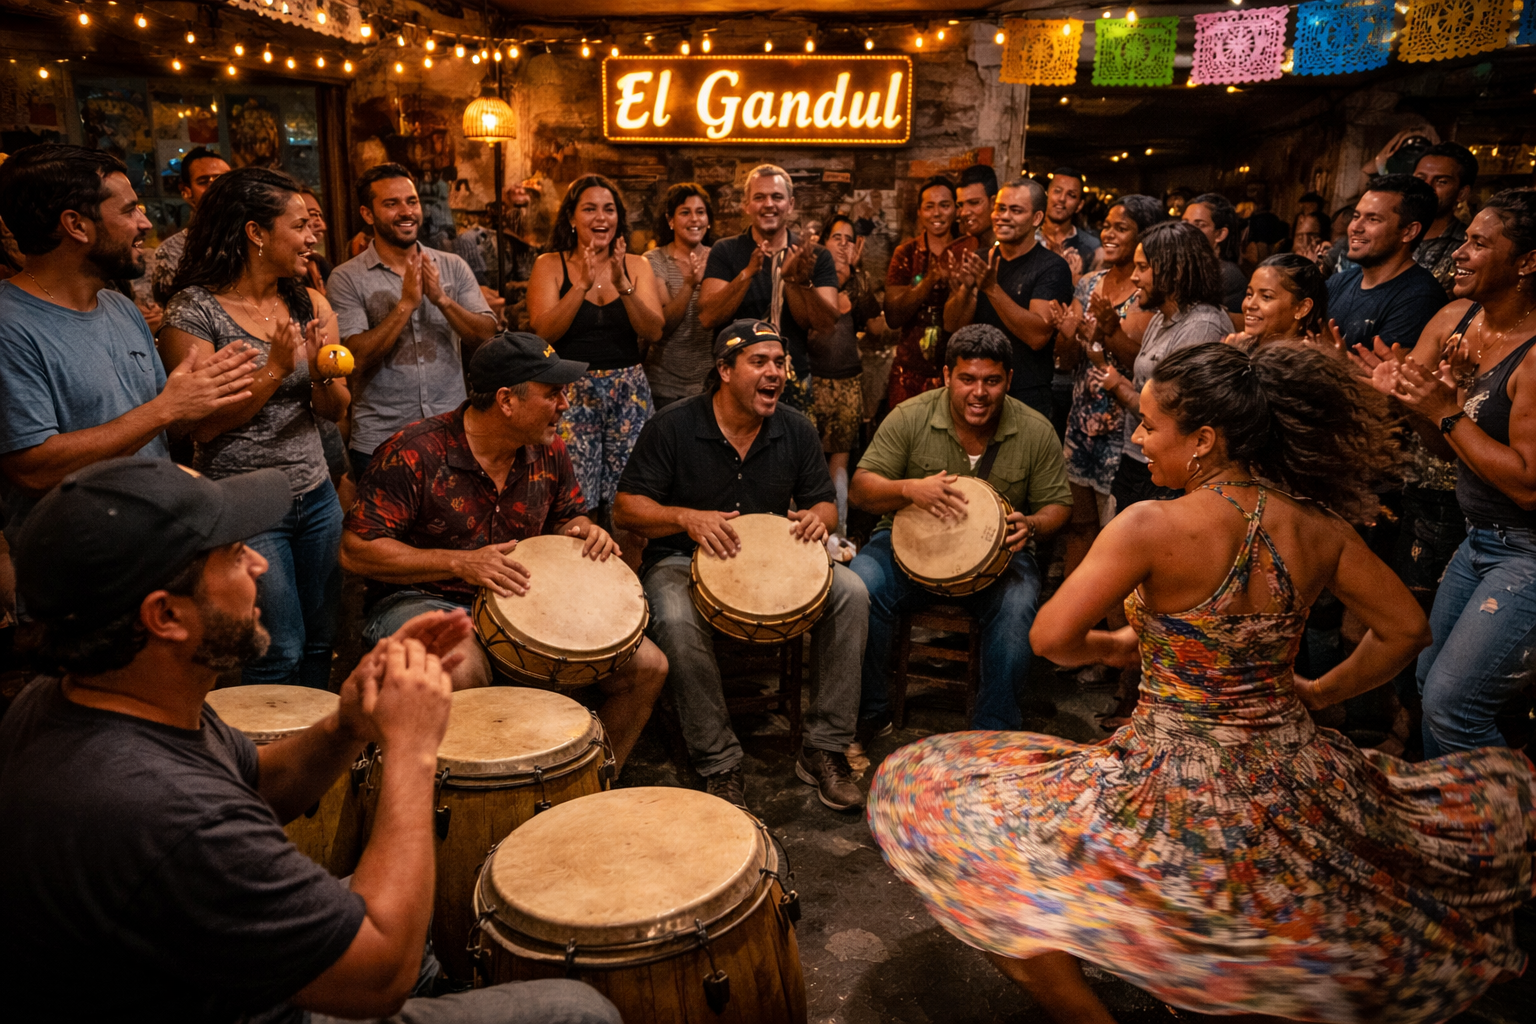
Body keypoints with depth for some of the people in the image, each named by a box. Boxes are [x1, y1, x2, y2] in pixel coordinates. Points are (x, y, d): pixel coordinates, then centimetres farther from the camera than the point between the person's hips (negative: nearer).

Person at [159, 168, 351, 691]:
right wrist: (275, 369, -22)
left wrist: (322, 375, -16)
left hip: (316, 496, 5)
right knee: (280, 654, 1)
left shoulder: (311, 304, 5)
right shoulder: (194, 311, -10)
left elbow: (336, 410, 5)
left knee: (321, 642, 13)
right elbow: (205, 425, -14)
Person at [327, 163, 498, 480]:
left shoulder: (453, 267, 6)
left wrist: (441, 298, -15)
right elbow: (357, 358, -14)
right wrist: (406, 303, -18)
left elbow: (488, 337, -1)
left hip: (452, 434, 3)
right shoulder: (346, 279, -3)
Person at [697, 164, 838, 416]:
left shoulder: (816, 257, 4)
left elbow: (826, 324, -8)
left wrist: (799, 281, -24)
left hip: (794, 383, 1)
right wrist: (748, 273, -24)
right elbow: (708, 318, -12)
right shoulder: (726, 251, 1)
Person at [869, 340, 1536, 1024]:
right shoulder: (1318, 528, -3)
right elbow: (1406, 629, 9)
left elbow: (1051, 639, -19)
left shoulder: (1154, 527, -20)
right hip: (1294, 781, 6)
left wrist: (1114, 646, 1)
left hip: (1176, 783, -5)